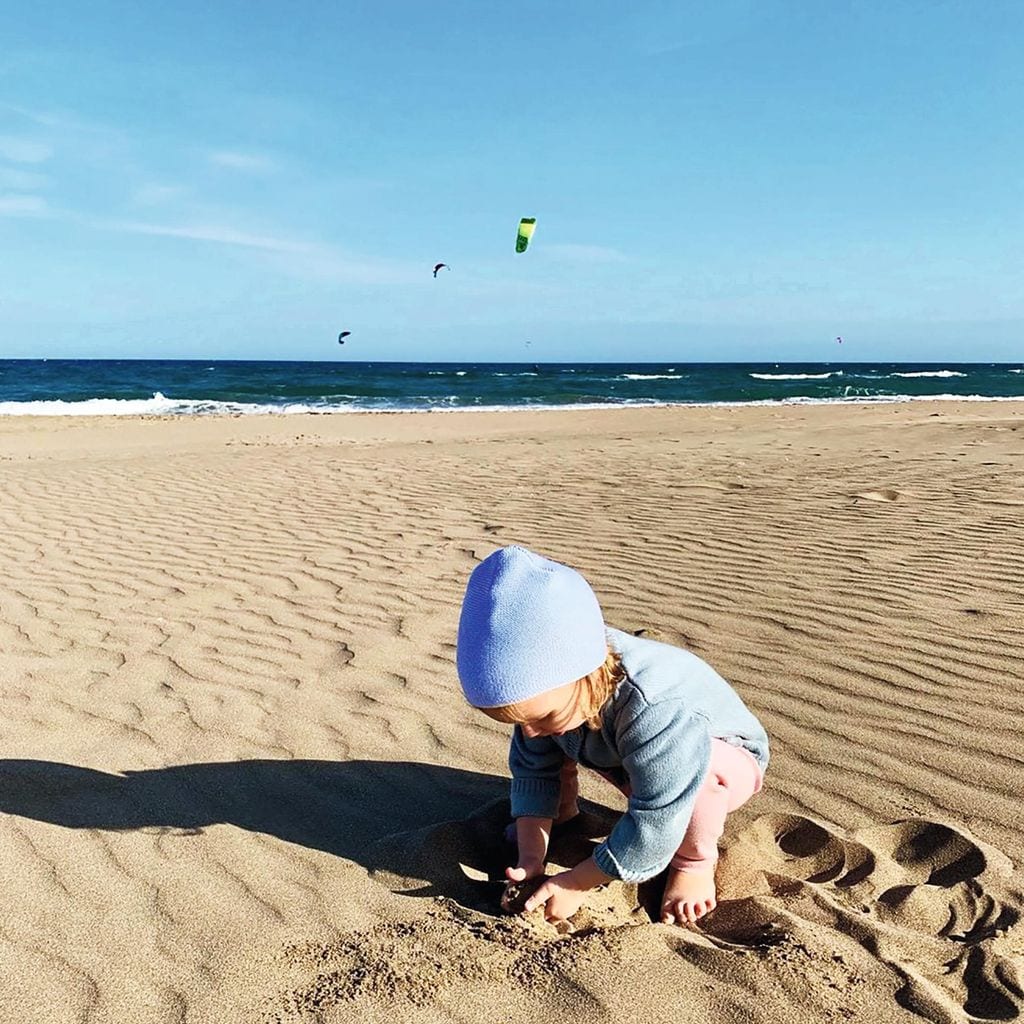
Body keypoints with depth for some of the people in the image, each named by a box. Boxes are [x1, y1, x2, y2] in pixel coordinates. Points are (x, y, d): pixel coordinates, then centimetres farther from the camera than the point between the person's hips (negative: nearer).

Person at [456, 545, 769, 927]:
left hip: (729, 763, -6)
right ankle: (562, 812, 13)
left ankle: (695, 860, -11)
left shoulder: (657, 710, -45)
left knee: (707, 766, -39)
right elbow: (533, 770, -10)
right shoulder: (547, 682, -23)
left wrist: (577, 883, -31)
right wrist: (531, 858, -18)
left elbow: (653, 829, -39)